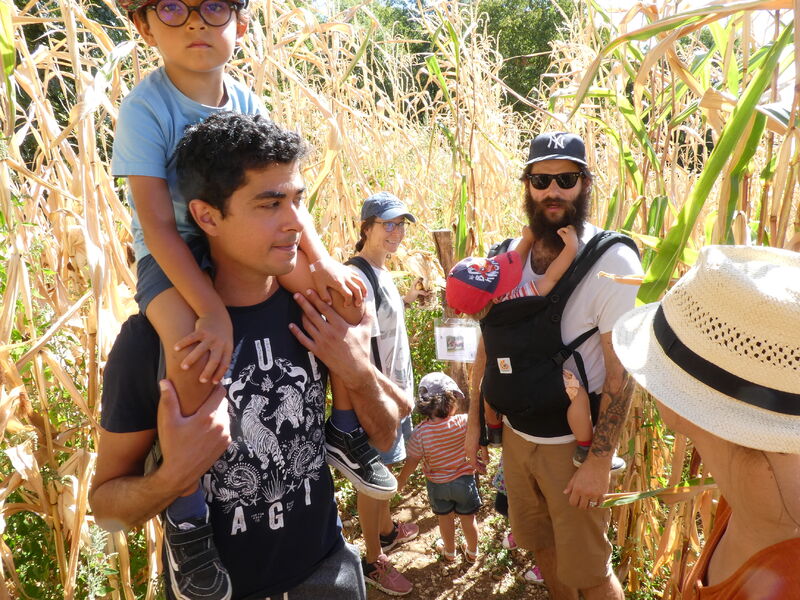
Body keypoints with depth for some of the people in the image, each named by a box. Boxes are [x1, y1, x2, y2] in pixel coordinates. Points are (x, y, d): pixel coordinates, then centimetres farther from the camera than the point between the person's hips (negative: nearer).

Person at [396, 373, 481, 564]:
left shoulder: (420, 432, -23)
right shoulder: (463, 423, -26)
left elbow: (412, 461, -14)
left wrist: (402, 478, 2)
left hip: (437, 485, 1)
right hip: (464, 480, 0)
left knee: (445, 519, 23)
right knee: (468, 518, 21)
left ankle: (449, 552, 44)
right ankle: (472, 552, 41)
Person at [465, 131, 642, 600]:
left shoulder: (612, 262, -17)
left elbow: (622, 371, -17)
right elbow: (488, 345, 6)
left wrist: (600, 460, -18)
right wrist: (474, 421, 7)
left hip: (573, 443, -5)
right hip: (515, 434, 5)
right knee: (541, 544, 22)